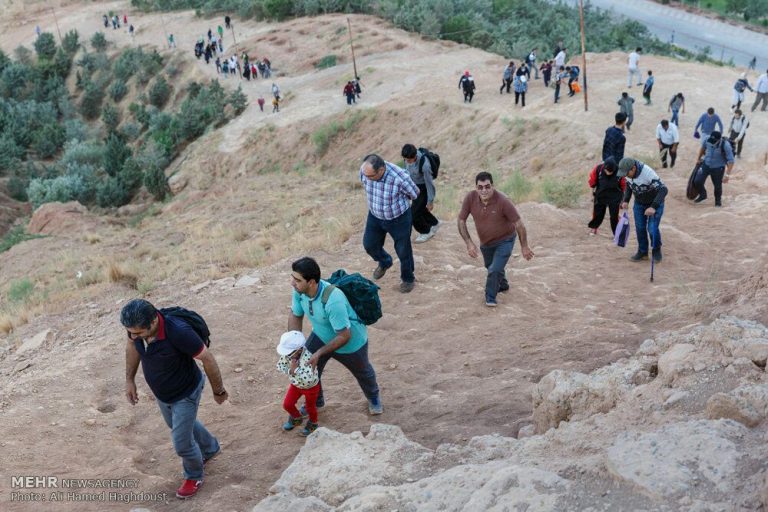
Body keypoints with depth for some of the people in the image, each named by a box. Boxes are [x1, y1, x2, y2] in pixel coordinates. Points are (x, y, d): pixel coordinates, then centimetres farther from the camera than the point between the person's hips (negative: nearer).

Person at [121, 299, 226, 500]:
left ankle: (194, 476, 39)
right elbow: (132, 347, 1)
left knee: (181, 442, 6)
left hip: (186, 394, -7)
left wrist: (219, 391, -14)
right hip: (161, 394, 7)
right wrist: (129, 380, 6)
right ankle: (210, 449, 59)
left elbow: (207, 358, -27)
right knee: (181, 425, 30)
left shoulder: (178, 332, -42)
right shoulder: (136, 326, -25)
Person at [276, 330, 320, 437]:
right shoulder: (287, 353, -22)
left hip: (310, 387, -6)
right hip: (296, 384, 6)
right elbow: (280, 366, -8)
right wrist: (290, 371, -27)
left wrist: (296, 370, -49)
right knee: (287, 404, 11)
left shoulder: (307, 358, -43)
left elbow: (308, 379, -47)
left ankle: (312, 424, 47)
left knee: (310, 407, 17)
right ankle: (296, 418, 43)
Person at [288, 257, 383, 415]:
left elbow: (344, 336, -36)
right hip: (321, 336, 5)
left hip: (351, 342, -5)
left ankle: (373, 397, 56)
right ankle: (316, 401, 38)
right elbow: (295, 315, -9)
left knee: (362, 372, 23)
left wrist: (319, 353, -36)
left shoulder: (333, 300, -47)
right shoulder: (299, 290, -27)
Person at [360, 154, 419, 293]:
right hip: (375, 216, 4)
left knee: (403, 250, 11)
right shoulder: (364, 171, -23)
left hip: (399, 218, -4)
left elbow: (414, 194, -15)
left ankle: (408, 278, 37)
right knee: (369, 244, 16)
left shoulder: (399, 178, -37)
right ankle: (384, 263, 49)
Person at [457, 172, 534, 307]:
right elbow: (461, 220, -12)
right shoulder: (470, 198, -24)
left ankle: (490, 298, 10)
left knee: (495, 269, -16)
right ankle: (503, 285, 57)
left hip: (504, 240, -5)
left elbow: (519, 224, -23)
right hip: (485, 242, 5)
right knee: (489, 266, 26)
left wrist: (524, 247, -15)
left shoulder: (503, 201, -33)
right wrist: (469, 243, -19)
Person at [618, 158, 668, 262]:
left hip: (655, 203, -5)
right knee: (640, 228, 4)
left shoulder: (648, 173, -37)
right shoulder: (628, 172, -16)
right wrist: (626, 200, -7)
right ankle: (642, 252, 20)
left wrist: (653, 207, -45)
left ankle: (656, 250, 16)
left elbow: (663, 189, -37)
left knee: (652, 229, -9)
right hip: (639, 203, 5)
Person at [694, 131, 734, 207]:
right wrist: (699, 158, 21)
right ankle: (702, 195, 28)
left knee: (717, 186, 8)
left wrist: (727, 174, -30)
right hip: (706, 164, 3)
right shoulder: (707, 139, -18)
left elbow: (731, 161, -25)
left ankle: (718, 200, 40)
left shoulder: (725, 146, -29)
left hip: (718, 168, -3)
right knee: (698, 181, -4)